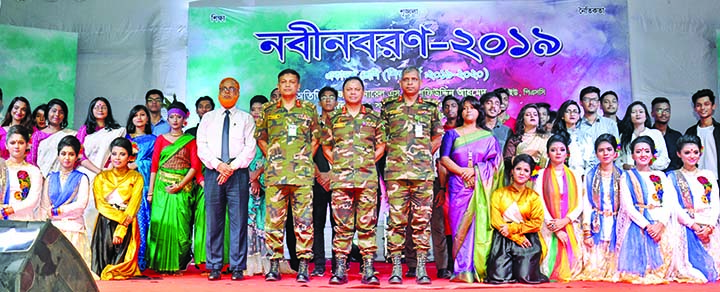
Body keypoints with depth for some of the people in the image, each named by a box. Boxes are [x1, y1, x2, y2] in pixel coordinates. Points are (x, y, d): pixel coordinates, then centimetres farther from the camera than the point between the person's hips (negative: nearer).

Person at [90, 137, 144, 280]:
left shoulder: (136, 178, 8)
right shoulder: (101, 177, 14)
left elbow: (133, 206, -1)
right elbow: (100, 204, 2)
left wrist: (121, 229, -14)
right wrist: (122, 217, -14)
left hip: (127, 225, -1)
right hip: (105, 224, 1)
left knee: (122, 259, -15)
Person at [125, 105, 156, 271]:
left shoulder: (152, 140, 13)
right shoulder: (126, 138, 20)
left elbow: (153, 162, 2)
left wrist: (136, 165, -10)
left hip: (142, 182, -2)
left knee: (141, 218, -7)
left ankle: (140, 261, -5)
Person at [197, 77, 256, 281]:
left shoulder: (246, 119, 12)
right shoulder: (208, 118, 17)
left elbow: (250, 148, 1)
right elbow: (201, 146, 6)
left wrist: (232, 166, -10)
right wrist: (218, 164, -9)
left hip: (238, 173, -1)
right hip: (213, 172, 2)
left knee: (239, 220, -3)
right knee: (213, 221, 2)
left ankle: (237, 268, 3)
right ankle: (214, 267, 9)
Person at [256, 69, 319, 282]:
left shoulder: (309, 109, 11)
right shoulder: (268, 109, 13)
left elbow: (316, 137, 15)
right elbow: (260, 137, 18)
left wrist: (306, 159, 7)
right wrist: (270, 157, 9)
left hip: (302, 173, -1)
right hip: (275, 173, 1)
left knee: (303, 219, -2)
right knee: (274, 219, 2)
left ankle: (303, 266, 4)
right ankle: (274, 265, 11)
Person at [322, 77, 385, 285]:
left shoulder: (374, 118, 12)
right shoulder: (333, 118, 12)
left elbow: (381, 146, 14)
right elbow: (326, 147, 15)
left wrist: (369, 162, 4)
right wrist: (337, 164, 5)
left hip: (367, 177, 0)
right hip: (340, 177, 0)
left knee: (367, 223, 0)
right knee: (342, 224, 1)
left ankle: (368, 269, 4)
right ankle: (340, 269, 6)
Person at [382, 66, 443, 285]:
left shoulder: (431, 107, 13)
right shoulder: (388, 106, 12)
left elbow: (437, 137, 19)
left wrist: (425, 154, 9)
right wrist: (392, 154, 6)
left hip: (423, 171, 0)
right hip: (396, 170, 0)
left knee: (422, 220, 1)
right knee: (396, 219, -1)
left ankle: (421, 269, 7)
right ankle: (396, 268, 5)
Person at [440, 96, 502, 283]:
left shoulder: (488, 136, 16)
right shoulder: (452, 134, 13)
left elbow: (493, 161, 5)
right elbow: (444, 158, 1)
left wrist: (475, 171, -11)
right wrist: (462, 171, -11)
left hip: (481, 187, 1)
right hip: (458, 185, 0)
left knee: (479, 224, -7)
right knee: (460, 224, -7)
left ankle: (478, 269, -4)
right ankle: (463, 270, -7)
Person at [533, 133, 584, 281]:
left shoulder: (575, 176, 12)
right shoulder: (541, 175, 5)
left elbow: (579, 204, 6)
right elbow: (540, 203, -3)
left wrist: (564, 221, -10)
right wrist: (556, 229, -10)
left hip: (571, 227, 2)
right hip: (549, 227, -2)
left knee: (572, 260, -4)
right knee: (551, 261, -9)